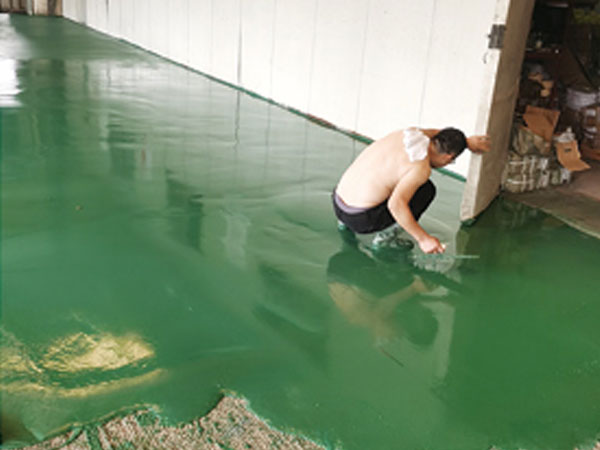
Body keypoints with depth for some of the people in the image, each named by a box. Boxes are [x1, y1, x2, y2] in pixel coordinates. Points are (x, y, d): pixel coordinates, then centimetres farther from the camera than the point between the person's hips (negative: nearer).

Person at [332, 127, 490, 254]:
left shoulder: (409, 133, 6)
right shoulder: (421, 167, -17)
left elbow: (434, 133, 31)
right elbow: (396, 204, -30)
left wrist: (467, 141, 35)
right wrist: (423, 238, -22)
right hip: (361, 219, -8)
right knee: (427, 189, -3)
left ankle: (345, 222, 22)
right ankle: (384, 237, -4)